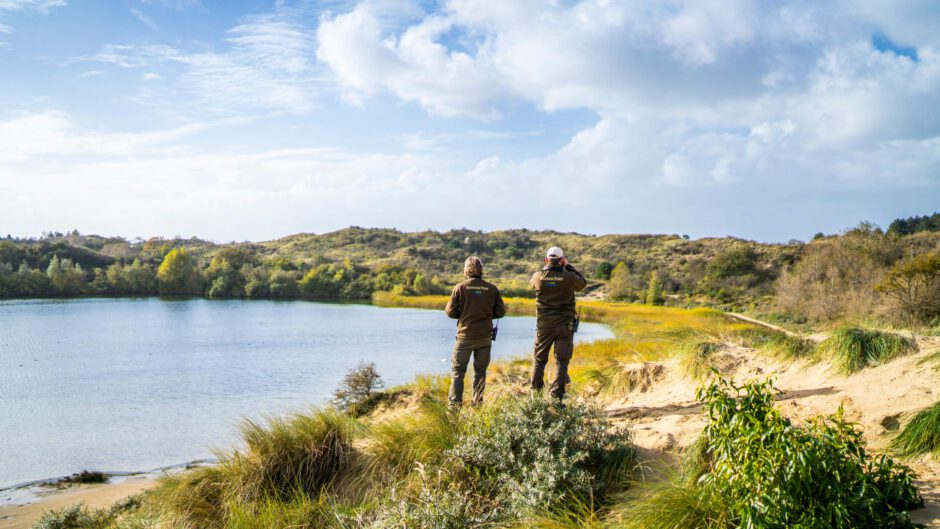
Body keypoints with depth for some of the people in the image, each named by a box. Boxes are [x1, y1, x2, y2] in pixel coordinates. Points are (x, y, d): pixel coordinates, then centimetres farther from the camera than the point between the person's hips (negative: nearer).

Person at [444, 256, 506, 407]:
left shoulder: (460, 288, -8)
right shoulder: (492, 288, -2)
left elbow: (450, 311, -5)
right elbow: (501, 312, 2)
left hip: (465, 336, -2)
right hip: (485, 336, 2)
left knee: (457, 370, 7)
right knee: (480, 371, 13)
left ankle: (455, 403, 0)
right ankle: (477, 403, 14)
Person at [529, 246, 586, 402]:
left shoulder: (538, 276, -7)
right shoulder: (569, 277, -11)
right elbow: (582, 283, 10)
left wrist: (546, 267, 16)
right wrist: (569, 266, 12)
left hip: (544, 324, 2)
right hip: (565, 325, -2)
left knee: (539, 359, 15)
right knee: (561, 361, 4)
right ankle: (557, 397, 0)